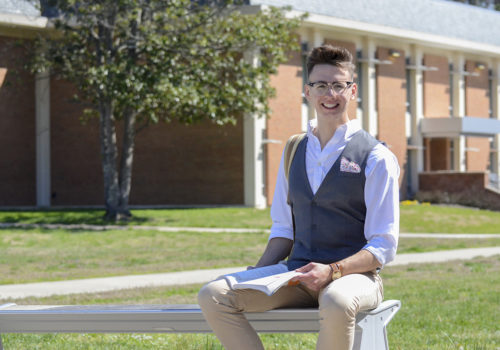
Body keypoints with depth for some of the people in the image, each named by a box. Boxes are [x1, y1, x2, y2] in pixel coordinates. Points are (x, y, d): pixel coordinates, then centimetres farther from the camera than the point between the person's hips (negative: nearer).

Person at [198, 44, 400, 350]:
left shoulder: (376, 158, -2)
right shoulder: (294, 152, 14)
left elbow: (383, 246, -5)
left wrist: (332, 270, -21)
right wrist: (259, 272, 1)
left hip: (353, 276, -5)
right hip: (298, 277, 5)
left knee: (337, 302, -42)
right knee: (213, 296, -17)